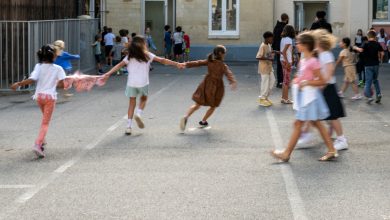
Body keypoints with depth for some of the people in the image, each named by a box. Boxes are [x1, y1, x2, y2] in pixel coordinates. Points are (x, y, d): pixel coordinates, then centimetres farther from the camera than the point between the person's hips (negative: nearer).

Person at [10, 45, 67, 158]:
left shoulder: (39, 66, -3)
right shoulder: (58, 69, -6)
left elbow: (32, 80, -16)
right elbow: (62, 84, -10)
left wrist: (18, 84, -6)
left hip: (39, 96, 3)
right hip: (50, 96, -3)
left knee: (45, 118, 29)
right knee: (45, 123, -2)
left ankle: (41, 140, 33)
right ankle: (38, 144, -20)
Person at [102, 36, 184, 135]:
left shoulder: (130, 57, 8)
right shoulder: (147, 55, 2)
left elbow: (119, 65, -1)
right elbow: (162, 60, -1)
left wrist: (108, 74, -3)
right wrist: (177, 64, 0)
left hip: (131, 83, 2)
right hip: (143, 82, -2)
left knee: (132, 103, 10)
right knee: (143, 98, 24)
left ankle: (129, 126, 5)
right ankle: (139, 114, -2)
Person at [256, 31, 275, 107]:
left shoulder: (269, 45, 8)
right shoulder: (263, 46, -18)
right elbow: (258, 57, -25)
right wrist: (268, 58, -26)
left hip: (269, 67, 9)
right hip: (264, 68, -9)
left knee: (272, 81, 11)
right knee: (265, 83, -3)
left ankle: (265, 96, 23)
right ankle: (262, 99, 9)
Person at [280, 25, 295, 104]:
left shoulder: (283, 39, 9)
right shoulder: (289, 40, -15)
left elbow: (282, 51, 9)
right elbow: (284, 51, -22)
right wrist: (287, 62, -21)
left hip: (283, 60, 8)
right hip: (287, 61, -8)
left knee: (285, 80, 15)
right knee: (287, 80, -1)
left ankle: (284, 98, 20)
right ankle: (285, 99, 3)